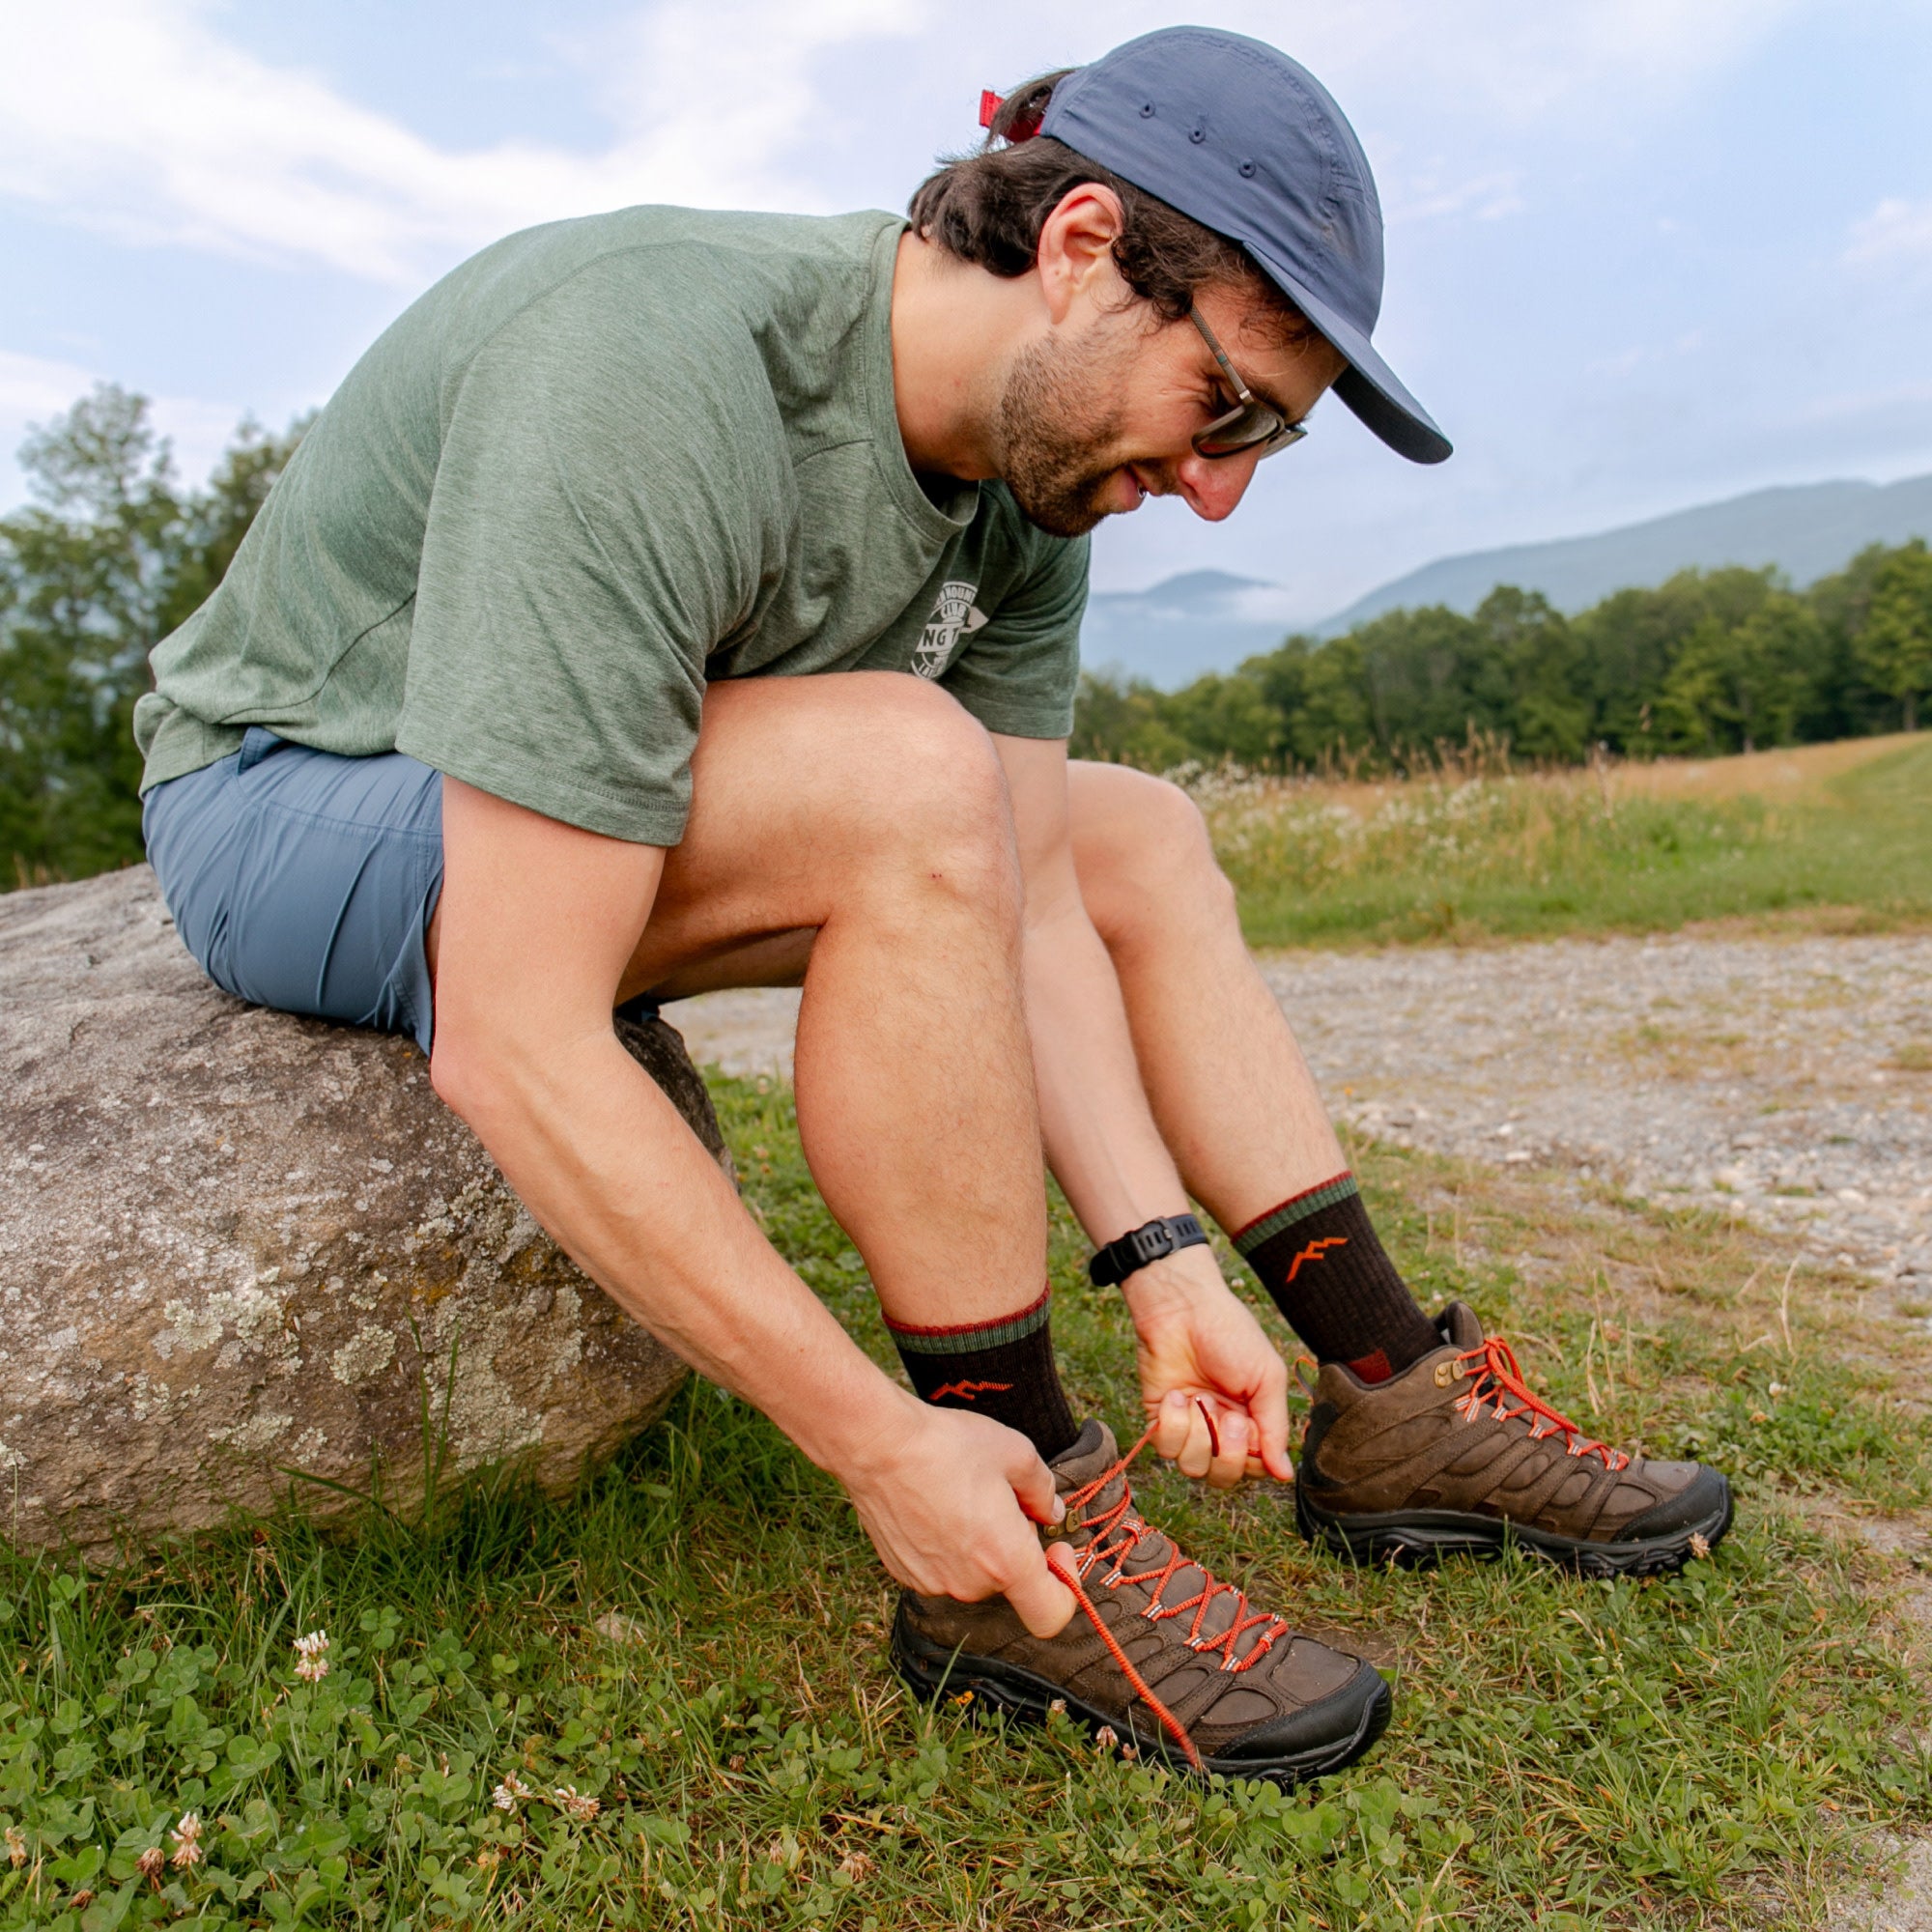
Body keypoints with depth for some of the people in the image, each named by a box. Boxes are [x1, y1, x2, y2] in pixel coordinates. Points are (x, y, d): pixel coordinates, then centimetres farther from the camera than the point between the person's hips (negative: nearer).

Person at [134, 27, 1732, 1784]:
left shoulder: (1041, 460, -7)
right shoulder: (649, 370, -32)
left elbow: (1024, 907, -8)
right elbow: (513, 1049, -36)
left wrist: (1166, 1260, -17)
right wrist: (883, 1448, -31)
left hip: (606, 799, 7)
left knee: (1141, 840, 1)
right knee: (910, 782, -33)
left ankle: (1399, 1401, 5)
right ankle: (1031, 1537, -19)